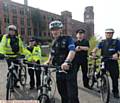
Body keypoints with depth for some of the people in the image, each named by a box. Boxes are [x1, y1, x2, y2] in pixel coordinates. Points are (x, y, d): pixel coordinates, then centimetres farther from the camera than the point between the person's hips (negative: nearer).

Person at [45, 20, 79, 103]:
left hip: (69, 70, -6)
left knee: (72, 95, -6)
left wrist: (67, 62, -46)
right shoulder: (54, 42, 12)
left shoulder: (68, 39, -10)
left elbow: (72, 51, -28)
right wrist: (49, 61, 9)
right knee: (63, 94, 16)